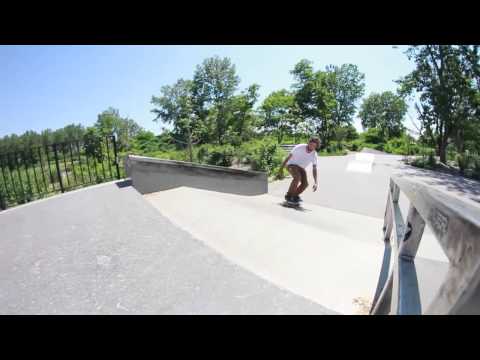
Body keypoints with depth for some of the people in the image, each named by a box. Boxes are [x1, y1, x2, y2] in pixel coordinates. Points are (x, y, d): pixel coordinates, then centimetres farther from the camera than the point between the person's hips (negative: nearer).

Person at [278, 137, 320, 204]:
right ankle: (288, 196, -17)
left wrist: (316, 182, -32)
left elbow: (314, 169, -19)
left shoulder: (314, 155, -16)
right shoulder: (300, 147, -26)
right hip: (292, 165, -4)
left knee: (305, 184, -16)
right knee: (297, 177, -33)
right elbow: (288, 157, -19)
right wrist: (281, 168, -19)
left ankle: (295, 195, 12)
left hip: (301, 168, 5)